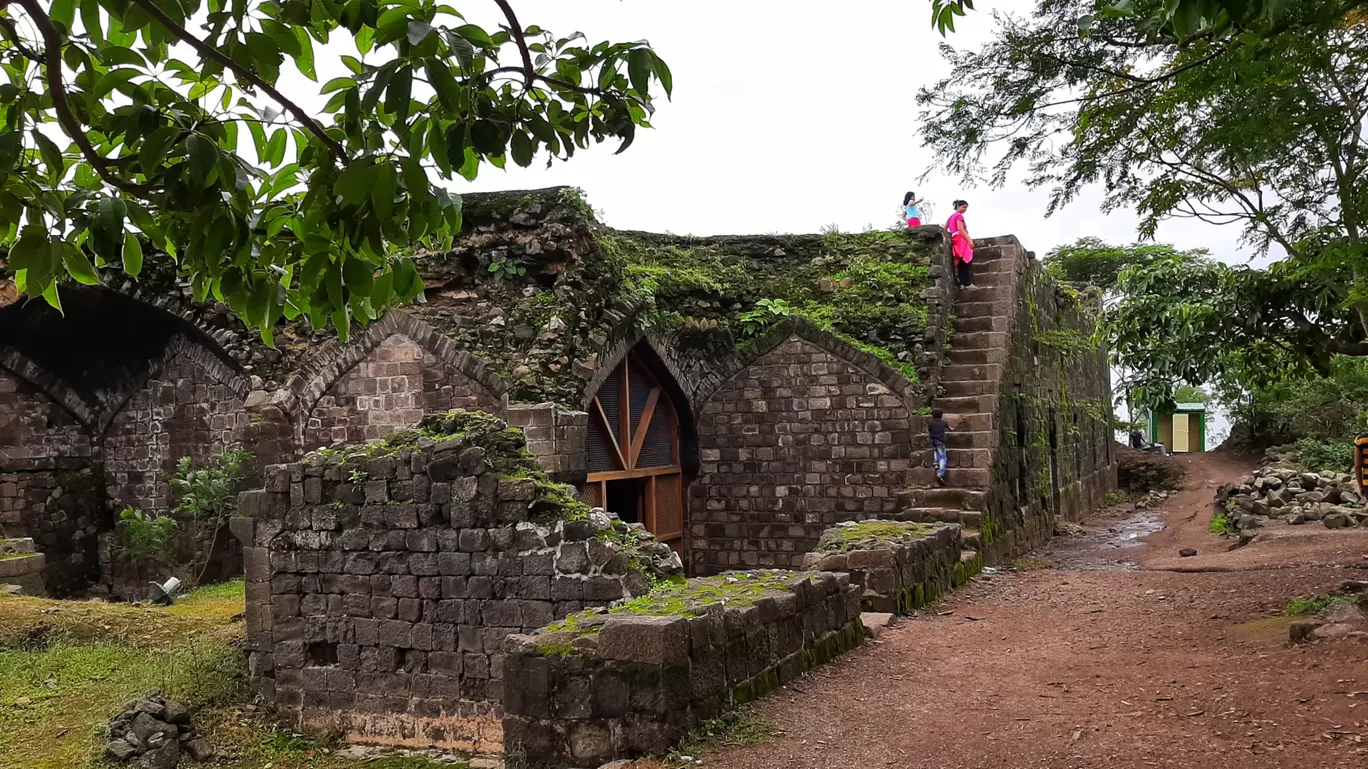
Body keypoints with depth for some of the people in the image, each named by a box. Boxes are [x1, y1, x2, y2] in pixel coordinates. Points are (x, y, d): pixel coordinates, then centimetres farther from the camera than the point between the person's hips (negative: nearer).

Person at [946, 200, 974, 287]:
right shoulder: (959, 216, -6)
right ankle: (968, 283, -20)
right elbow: (960, 229, -19)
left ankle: (962, 283, 1)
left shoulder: (951, 216, 21)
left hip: (955, 241, 9)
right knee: (967, 261, -12)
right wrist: (969, 240, -26)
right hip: (961, 240, -9)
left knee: (961, 263, 7)